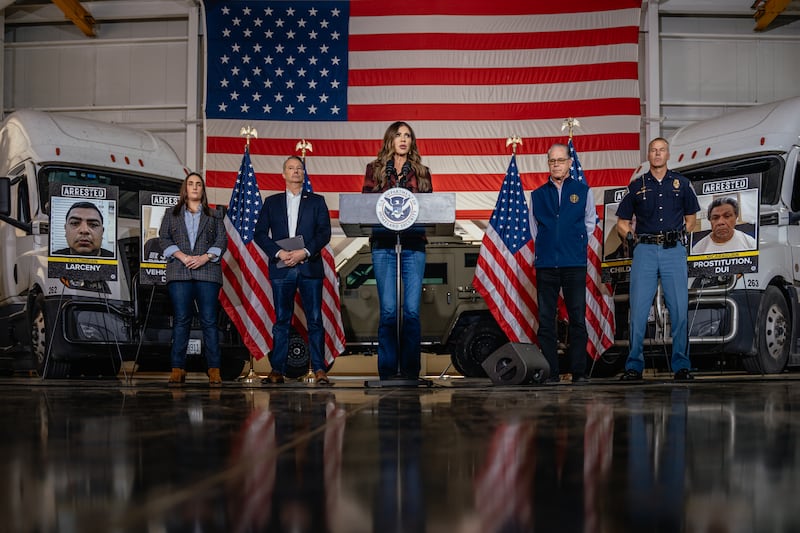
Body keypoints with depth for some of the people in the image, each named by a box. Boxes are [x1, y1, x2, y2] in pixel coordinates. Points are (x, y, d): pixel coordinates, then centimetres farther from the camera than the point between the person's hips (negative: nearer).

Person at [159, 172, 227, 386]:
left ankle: (214, 370, -6)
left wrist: (204, 258, -8)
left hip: (207, 272, 0)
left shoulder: (214, 216, 17)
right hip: (179, 272, 0)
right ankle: (178, 369, -3)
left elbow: (222, 241, 8)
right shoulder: (171, 215, 17)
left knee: (209, 320, -5)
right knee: (181, 320, -4)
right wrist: (182, 256, -8)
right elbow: (164, 239, 7)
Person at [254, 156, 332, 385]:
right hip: (281, 268, 1)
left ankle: (319, 368, -1)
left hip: (310, 266, -1)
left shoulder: (316, 201, 11)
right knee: (282, 320, 2)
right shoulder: (272, 202, 14)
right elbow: (260, 233, 6)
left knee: (315, 319, -3)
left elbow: (324, 233, 2)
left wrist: (305, 252, -12)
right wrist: (279, 253, -9)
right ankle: (277, 370, 4)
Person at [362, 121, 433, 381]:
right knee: (388, 309, -4)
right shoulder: (375, 169, 12)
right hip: (383, 245, -1)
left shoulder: (421, 172, 15)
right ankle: (387, 369, 2)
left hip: (414, 245, 1)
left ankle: (410, 369, 3)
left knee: (412, 309, -3)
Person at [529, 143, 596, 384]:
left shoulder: (582, 191, 9)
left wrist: (578, 244, 13)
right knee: (545, 320, 0)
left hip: (574, 264, -1)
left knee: (578, 318, -3)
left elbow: (590, 222, 19)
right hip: (546, 263, 1)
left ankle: (579, 371, 1)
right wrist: (545, 246, 11)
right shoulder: (538, 194, 12)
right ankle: (549, 372, 5)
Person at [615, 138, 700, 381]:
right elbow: (622, 224, 14)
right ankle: (634, 365, 4)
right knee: (638, 311, -4)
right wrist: (636, 238, 0)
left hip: (674, 251, 0)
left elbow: (691, 218, 20)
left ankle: (681, 365, 6)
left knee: (679, 310, -3)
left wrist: (677, 236, 7)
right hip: (645, 251, 0)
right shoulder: (637, 186, 10)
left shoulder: (681, 183, 11)